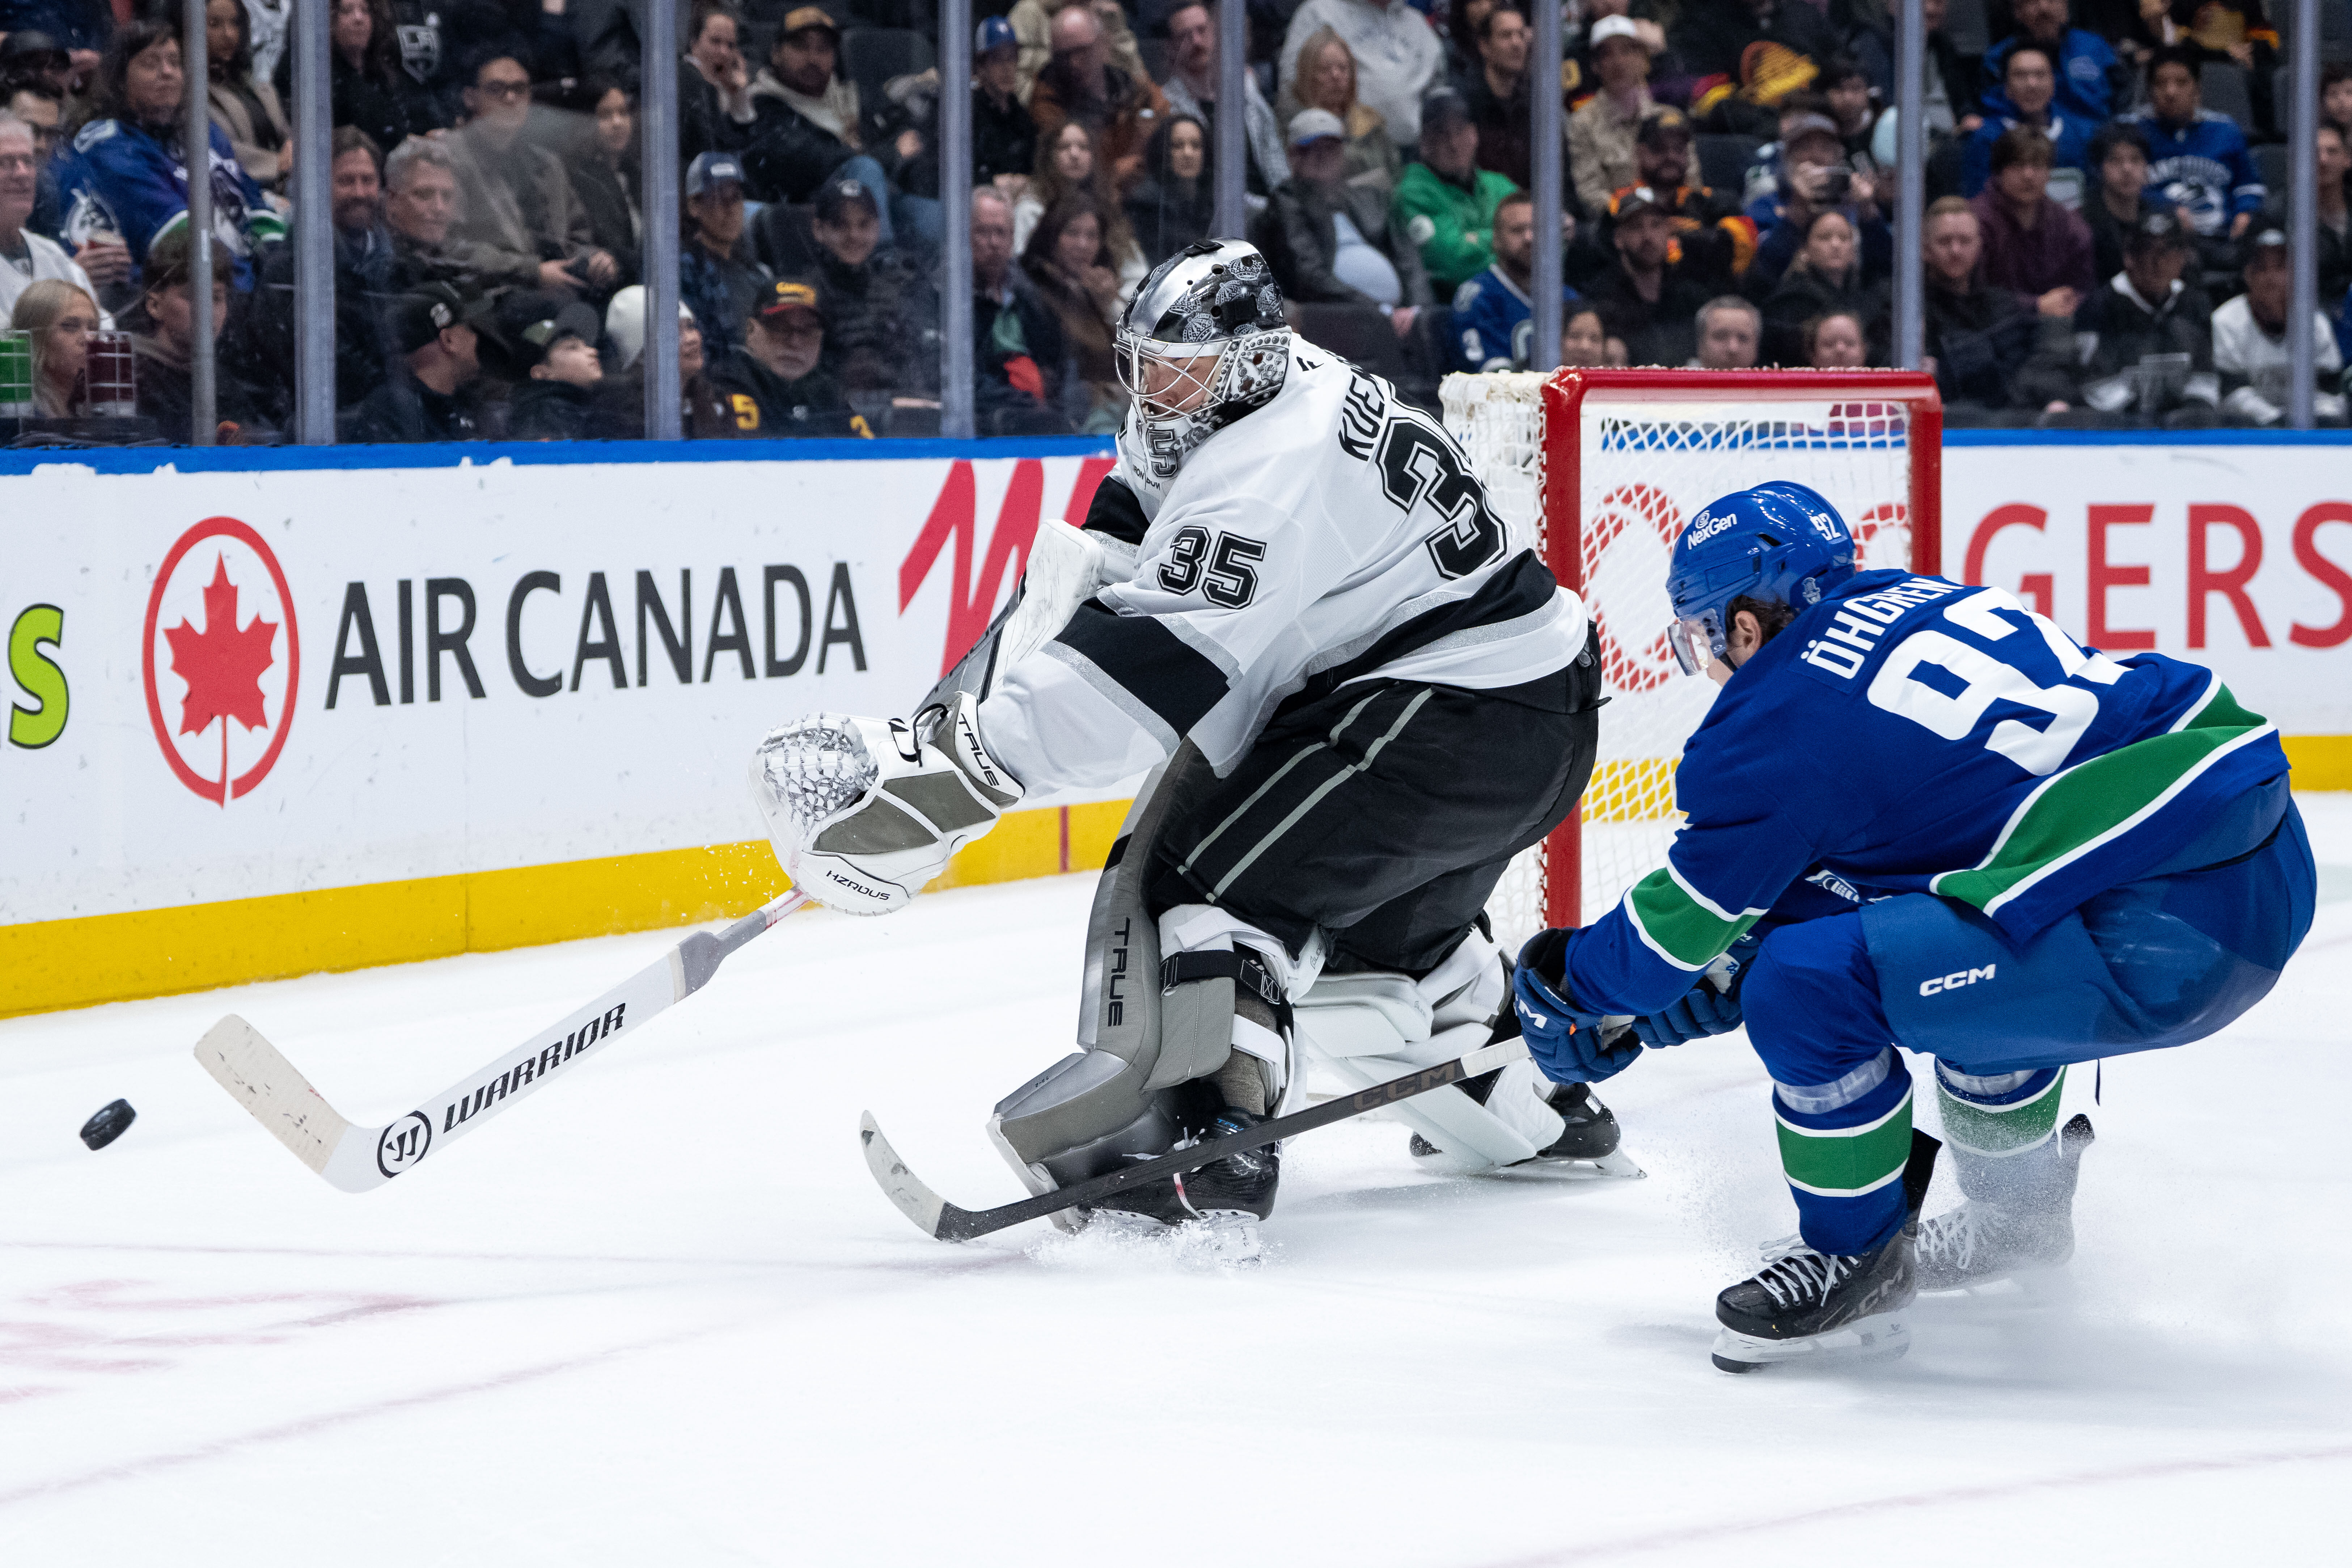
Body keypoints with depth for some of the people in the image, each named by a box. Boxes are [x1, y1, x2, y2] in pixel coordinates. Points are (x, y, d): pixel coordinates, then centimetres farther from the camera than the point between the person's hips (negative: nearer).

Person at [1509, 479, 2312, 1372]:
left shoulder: (1784, 720, -5)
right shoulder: (1921, 604, 19)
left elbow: (1689, 921, 8)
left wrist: (1570, 983, 26)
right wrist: (1725, 975, 37)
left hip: (2173, 928, -10)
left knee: (1812, 983, -12)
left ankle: (1857, 1259, 8)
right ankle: (2017, 1212, 45)